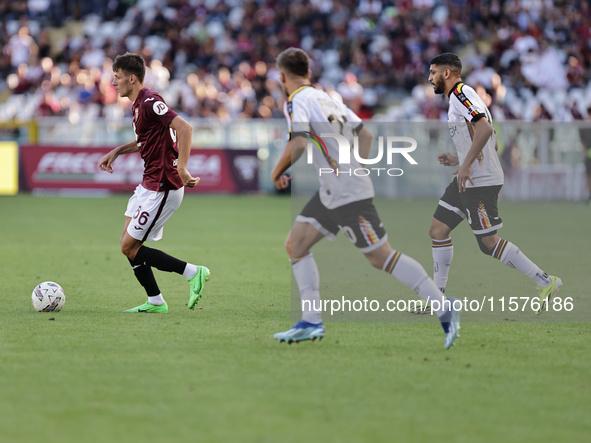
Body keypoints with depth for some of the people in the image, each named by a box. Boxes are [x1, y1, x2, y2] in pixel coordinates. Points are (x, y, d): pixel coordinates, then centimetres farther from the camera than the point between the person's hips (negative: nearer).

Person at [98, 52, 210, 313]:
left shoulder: (149, 101, -18)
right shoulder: (138, 104, 13)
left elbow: (184, 127, -29)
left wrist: (182, 169, -34)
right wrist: (117, 152, 23)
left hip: (163, 188, -10)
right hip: (149, 184, 10)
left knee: (129, 248, -6)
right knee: (128, 242, 12)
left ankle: (193, 273, -2)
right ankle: (155, 302, 18)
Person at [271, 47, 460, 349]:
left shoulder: (297, 101, -11)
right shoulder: (326, 98, 15)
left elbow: (298, 143, -26)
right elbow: (365, 134, 17)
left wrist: (277, 172, -11)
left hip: (348, 195, -9)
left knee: (381, 256, -7)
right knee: (295, 245, 9)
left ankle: (443, 309, -5)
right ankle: (311, 323, 8)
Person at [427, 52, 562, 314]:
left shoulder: (461, 93, -11)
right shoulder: (459, 98, 20)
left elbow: (485, 128, -27)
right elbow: (492, 144, 24)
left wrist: (466, 165, -27)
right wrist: (458, 161, 20)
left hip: (481, 182, -10)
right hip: (468, 180, 10)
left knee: (488, 242, -8)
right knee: (437, 229, 8)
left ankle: (546, 283, -2)